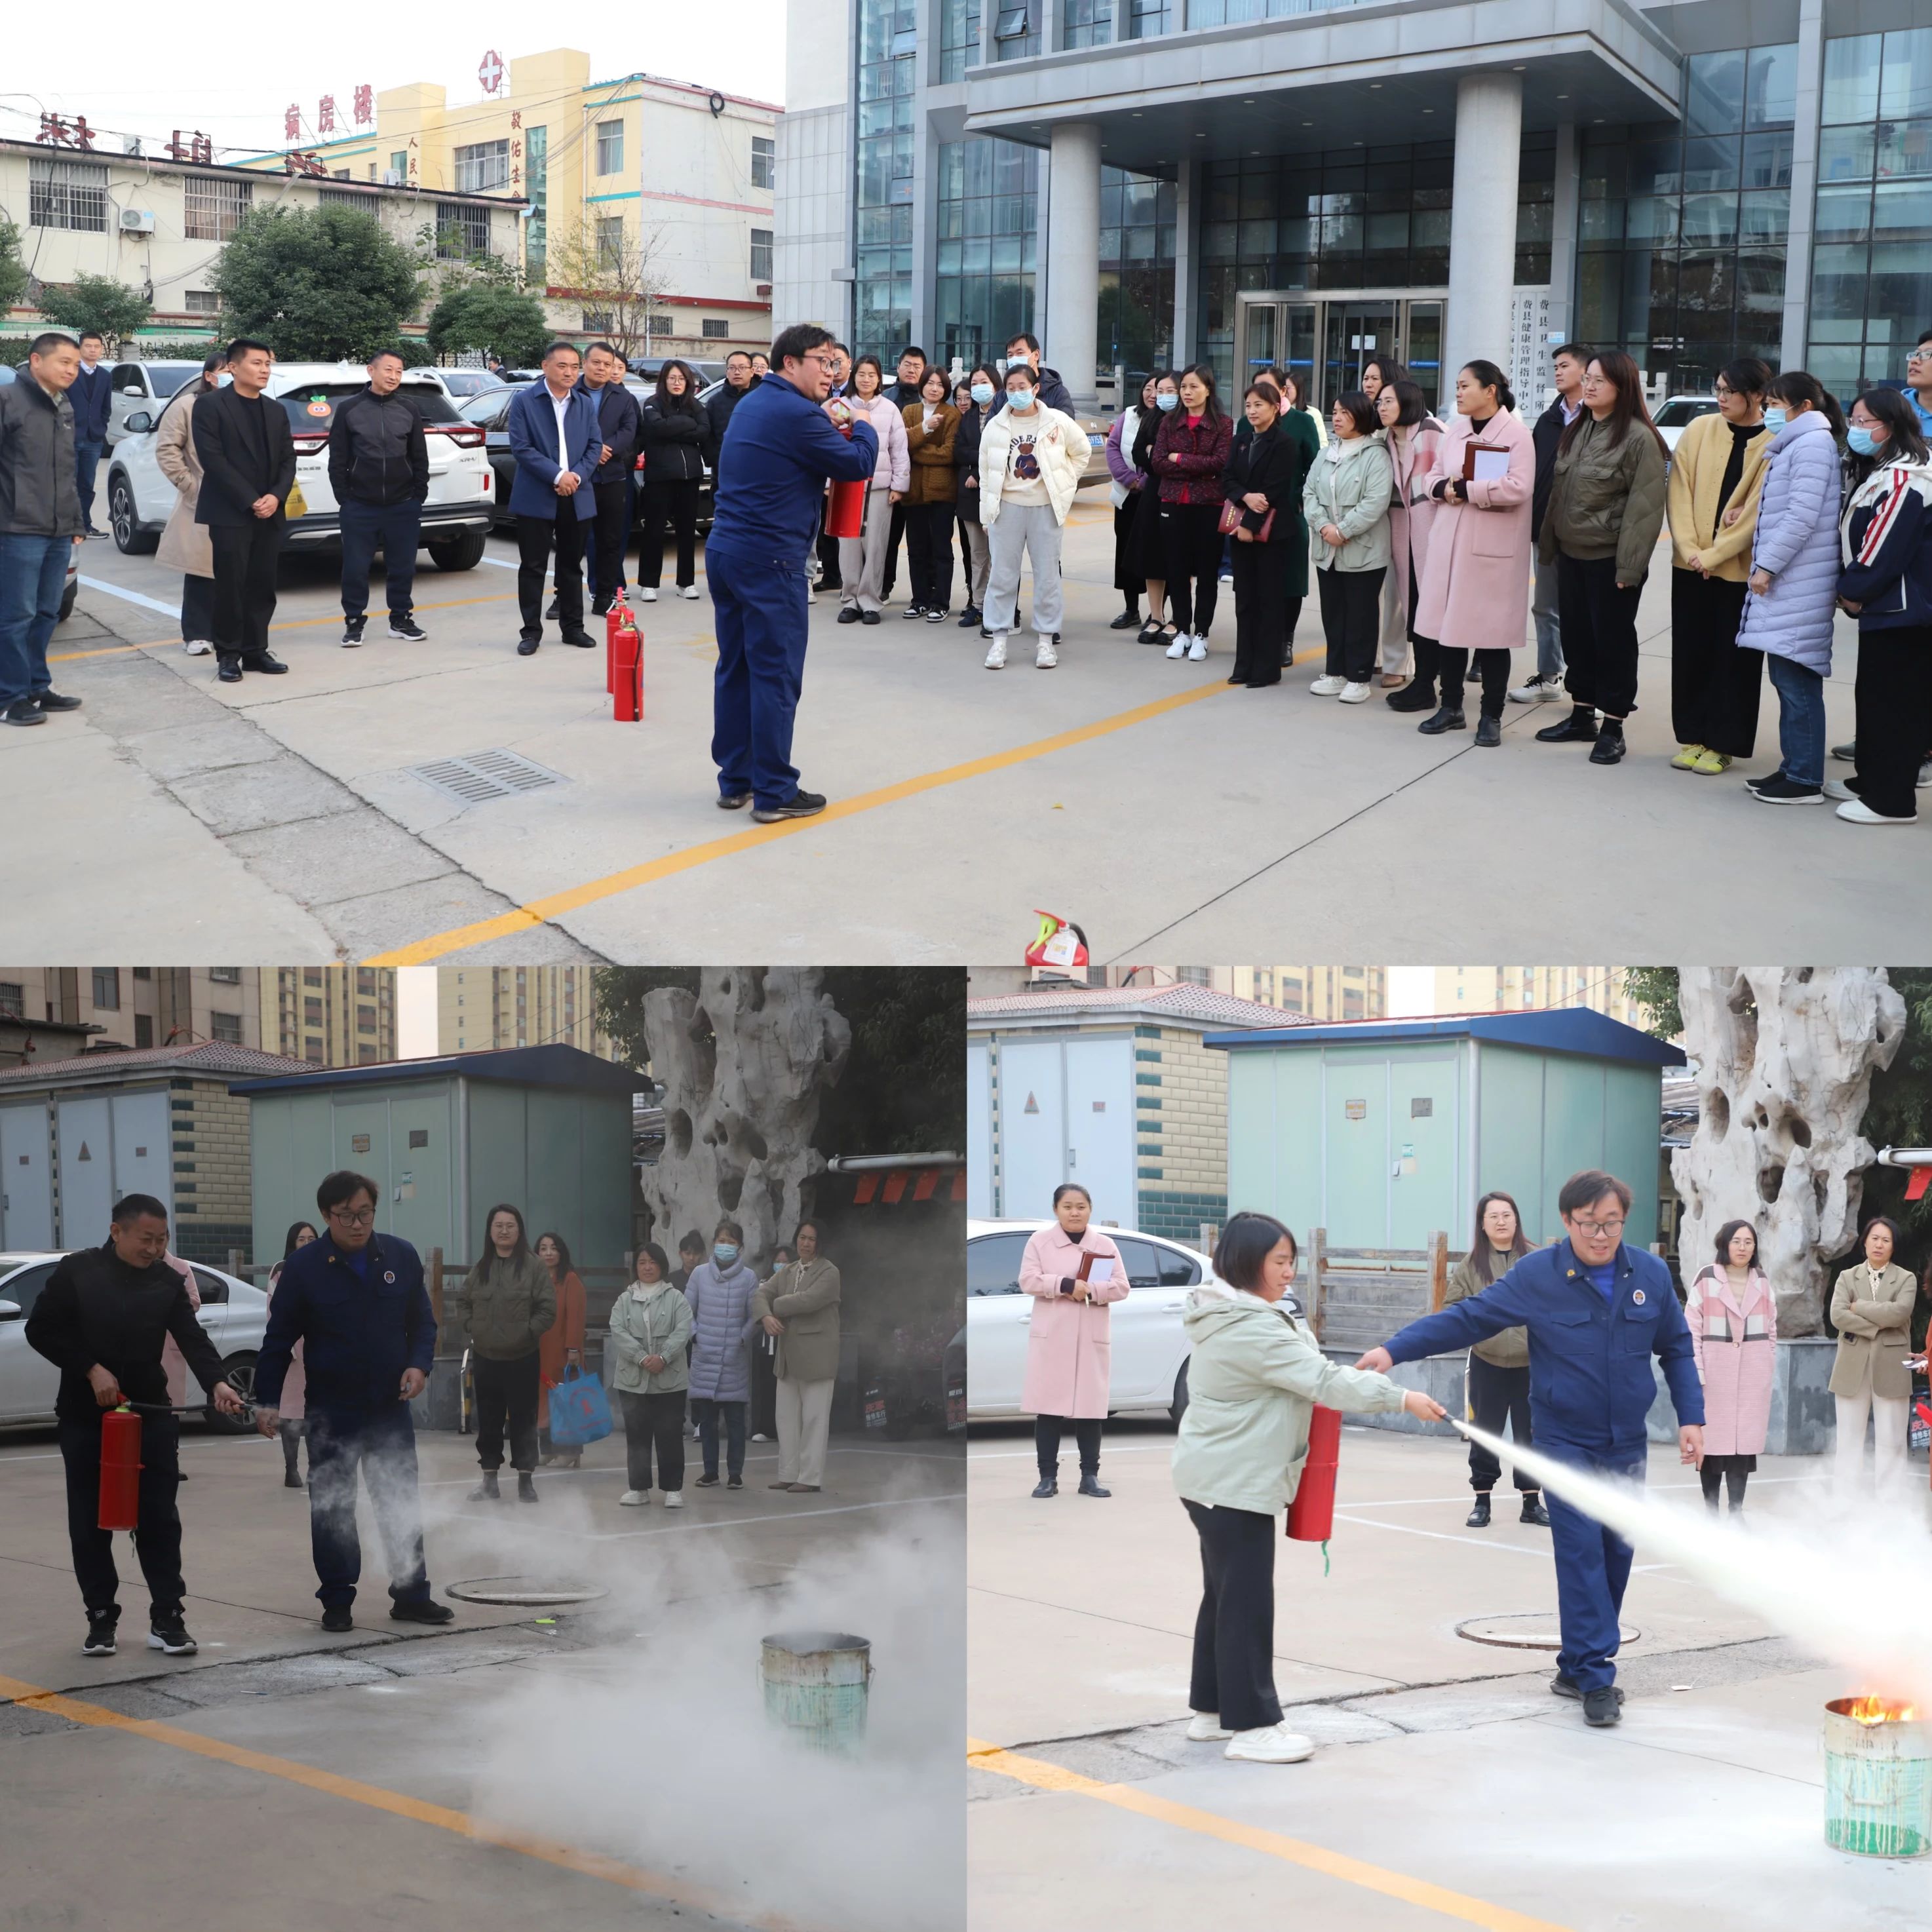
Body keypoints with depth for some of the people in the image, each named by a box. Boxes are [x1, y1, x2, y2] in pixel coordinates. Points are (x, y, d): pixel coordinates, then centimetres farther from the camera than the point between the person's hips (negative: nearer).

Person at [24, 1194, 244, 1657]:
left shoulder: (167, 1280, 1)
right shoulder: (76, 1271, -7)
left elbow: (192, 1338, -7)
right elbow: (41, 1329, -7)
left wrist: (216, 1383, -25)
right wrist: (91, 1370, -15)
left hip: (151, 1414, 2)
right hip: (84, 1418, -2)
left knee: (159, 1519, 0)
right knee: (90, 1523, 4)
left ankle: (167, 1619, 4)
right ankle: (101, 1618, 15)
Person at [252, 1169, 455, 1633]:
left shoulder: (401, 1256, 0)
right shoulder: (303, 1267, -8)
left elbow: (423, 1322, 9)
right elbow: (278, 1340, -4)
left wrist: (419, 1365, -8)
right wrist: (267, 1400, -9)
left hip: (391, 1407, 3)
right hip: (331, 1412, -2)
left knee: (402, 1506, 8)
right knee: (332, 1508, 3)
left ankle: (412, 1595, 17)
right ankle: (337, 1602, 13)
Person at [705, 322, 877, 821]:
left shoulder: (753, 403, 14)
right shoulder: (797, 414, -15)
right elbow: (859, 464, -9)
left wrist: (832, 430, 12)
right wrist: (863, 427, 11)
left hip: (724, 551, 9)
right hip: (770, 560, -9)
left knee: (735, 668, 12)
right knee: (776, 676, -4)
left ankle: (734, 781, 17)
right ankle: (774, 792, -1)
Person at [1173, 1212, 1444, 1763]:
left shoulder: (1230, 1317, 13)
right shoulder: (1251, 1329, -23)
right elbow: (1323, 1380, -25)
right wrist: (1401, 1399, -22)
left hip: (1218, 1477, 11)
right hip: (1234, 1484, -11)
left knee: (1225, 1596, 15)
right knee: (1246, 1602, -8)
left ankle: (1211, 1710, 22)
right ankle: (1251, 1725, -5)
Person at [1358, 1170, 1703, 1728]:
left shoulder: (1650, 1274, -1)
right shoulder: (1537, 1275, -10)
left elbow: (1677, 1348, 10)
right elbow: (1468, 1318, -10)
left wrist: (1691, 1417, 3)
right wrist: (1395, 1349, -19)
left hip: (1627, 1442, 4)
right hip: (1565, 1440, -4)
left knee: (1616, 1552, 8)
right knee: (1581, 1552, -11)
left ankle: (1578, 1665, 20)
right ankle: (1595, 1677, -9)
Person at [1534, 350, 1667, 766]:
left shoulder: (1639, 439, -13)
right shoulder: (1575, 432, 11)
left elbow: (1645, 507, -16)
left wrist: (1629, 566, -19)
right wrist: (1549, 543, 11)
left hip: (1610, 560, -7)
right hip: (1571, 554, 7)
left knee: (1612, 641, 1)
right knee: (1576, 636, 13)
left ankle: (1612, 728, 9)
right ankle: (1582, 717, 25)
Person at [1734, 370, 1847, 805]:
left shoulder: (1812, 444, -11)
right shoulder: (1794, 445, 21)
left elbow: (1803, 516, -19)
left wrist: (1767, 565, -18)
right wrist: (1764, 564, 17)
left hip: (1800, 584, -10)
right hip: (1785, 581, 10)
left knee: (1796, 681, -9)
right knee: (1788, 679, 13)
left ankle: (1805, 780, -7)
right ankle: (1794, 767, 19)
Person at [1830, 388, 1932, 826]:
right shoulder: (1880, 473, 16)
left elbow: (1884, 545, -21)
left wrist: (1853, 589, -10)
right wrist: (1853, 588, 8)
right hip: (1883, 607, 11)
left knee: (1894, 703, -7)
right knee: (1872, 695, 18)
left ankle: (1891, 799, -3)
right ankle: (1871, 778, 29)